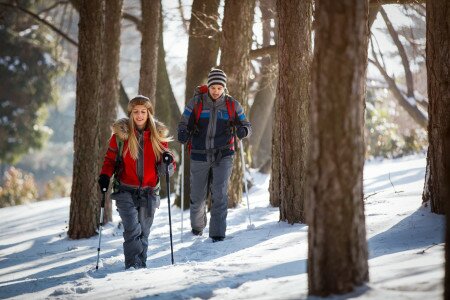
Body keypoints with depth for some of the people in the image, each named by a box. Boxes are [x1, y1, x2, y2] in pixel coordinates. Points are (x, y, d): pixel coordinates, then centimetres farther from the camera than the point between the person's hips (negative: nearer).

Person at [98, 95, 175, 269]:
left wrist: (167, 164, -14)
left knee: (143, 233, 8)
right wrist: (105, 175, -9)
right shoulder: (121, 133, -1)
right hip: (126, 191, -2)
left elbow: (164, 161, 10)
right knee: (133, 230, -15)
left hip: (149, 192, 2)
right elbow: (110, 158, 8)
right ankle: (133, 266, -13)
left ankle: (141, 267, 18)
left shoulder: (158, 134, 4)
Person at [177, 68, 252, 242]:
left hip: (223, 156, -1)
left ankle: (217, 232, -7)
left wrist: (243, 130, -16)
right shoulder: (196, 103, -1)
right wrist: (183, 134, -22)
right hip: (200, 156, 1)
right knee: (198, 196, 10)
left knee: (220, 194, -12)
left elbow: (246, 125, 9)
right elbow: (184, 123, 2)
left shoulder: (232, 105, 2)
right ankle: (197, 225, 37)